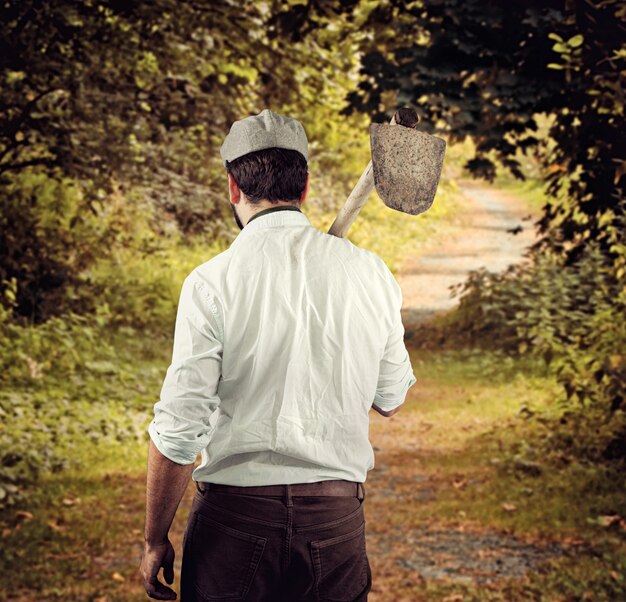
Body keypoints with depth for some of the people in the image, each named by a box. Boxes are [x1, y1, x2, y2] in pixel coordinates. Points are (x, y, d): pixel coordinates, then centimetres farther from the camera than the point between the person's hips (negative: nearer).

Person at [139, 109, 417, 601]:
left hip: (235, 512, -3)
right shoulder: (368, 272, 0)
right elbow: (392, 400, 13)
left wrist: (156, 541, -1)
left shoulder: (212, 282, -11)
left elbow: (177, 432, -12)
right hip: (337, 516, 3)